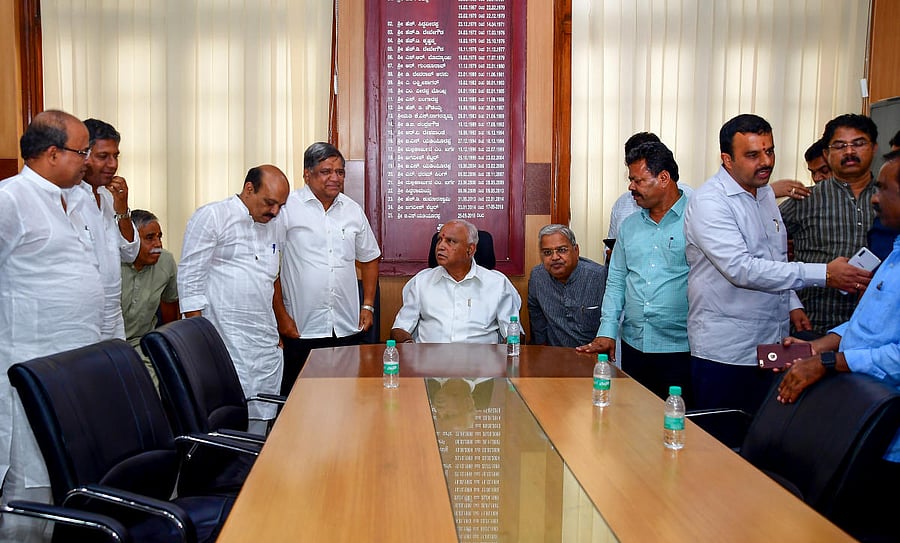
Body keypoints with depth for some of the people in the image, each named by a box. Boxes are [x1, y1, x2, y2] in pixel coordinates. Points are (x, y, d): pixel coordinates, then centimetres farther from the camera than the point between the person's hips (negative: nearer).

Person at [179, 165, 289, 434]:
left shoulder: (276, 228, 16)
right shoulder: (211, 217, -4)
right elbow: (190, 280, -7)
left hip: (266, 346, 6)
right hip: (225, 342, -6)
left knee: (261, 418, 7)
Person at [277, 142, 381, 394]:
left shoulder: (353, 210, 10)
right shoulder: (287, 208, -5)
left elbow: (369, 258, 20)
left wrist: (368, 306, 12)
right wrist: (281, 315, -8)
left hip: (348, 326, 4)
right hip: (301, 328, -4)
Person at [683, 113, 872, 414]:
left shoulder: (766, 194, 12)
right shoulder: (709, 201, -15)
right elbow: (741, 268, -26)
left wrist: (792, 303, 10)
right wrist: (824, 274, -26)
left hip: (770, 343, 8)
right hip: (723, 352, -7)